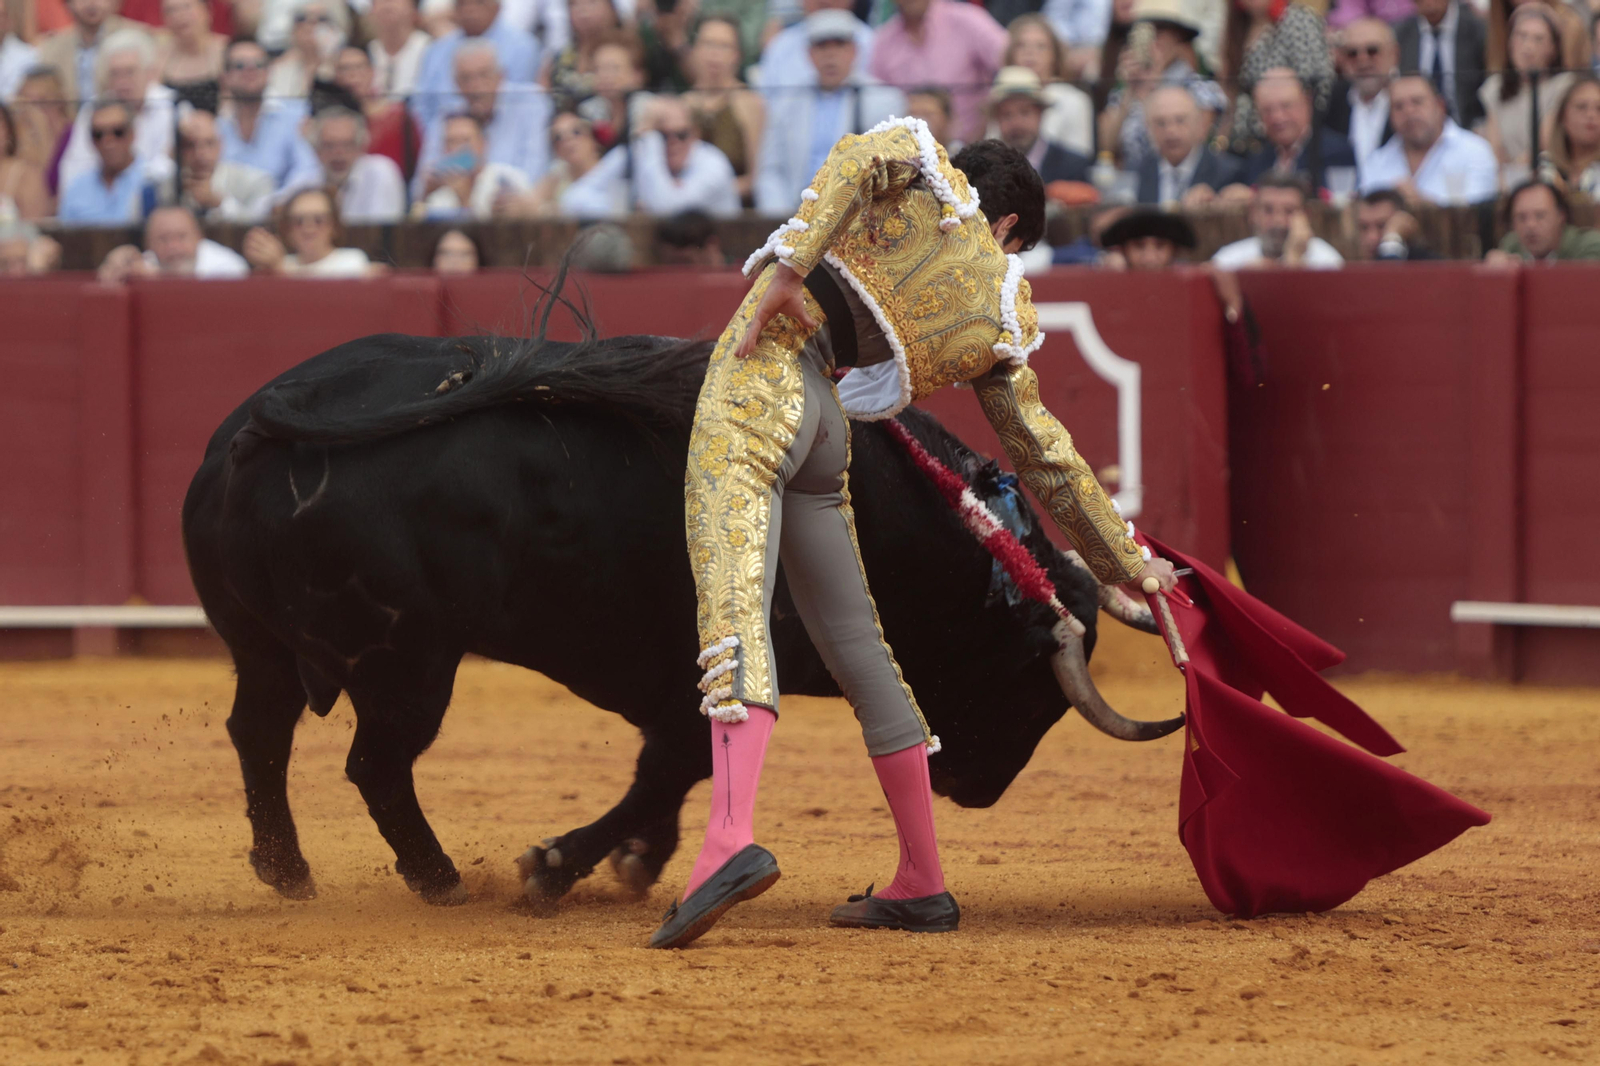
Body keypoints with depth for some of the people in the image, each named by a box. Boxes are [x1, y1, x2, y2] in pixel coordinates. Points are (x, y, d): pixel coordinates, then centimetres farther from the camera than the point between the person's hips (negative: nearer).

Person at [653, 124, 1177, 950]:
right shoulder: (1002, 315, 22)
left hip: (757, 390, -4)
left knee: (734, 604, -19)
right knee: (853, 642, 17)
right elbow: (1047, 459, 25)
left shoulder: (928, 175, 16)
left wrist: (790, 262, -15)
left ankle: (731, 836, -39)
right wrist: (1127, 561, 35)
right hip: (825, 432, 4)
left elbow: (859, 159, -9)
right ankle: (921, 884, 22)